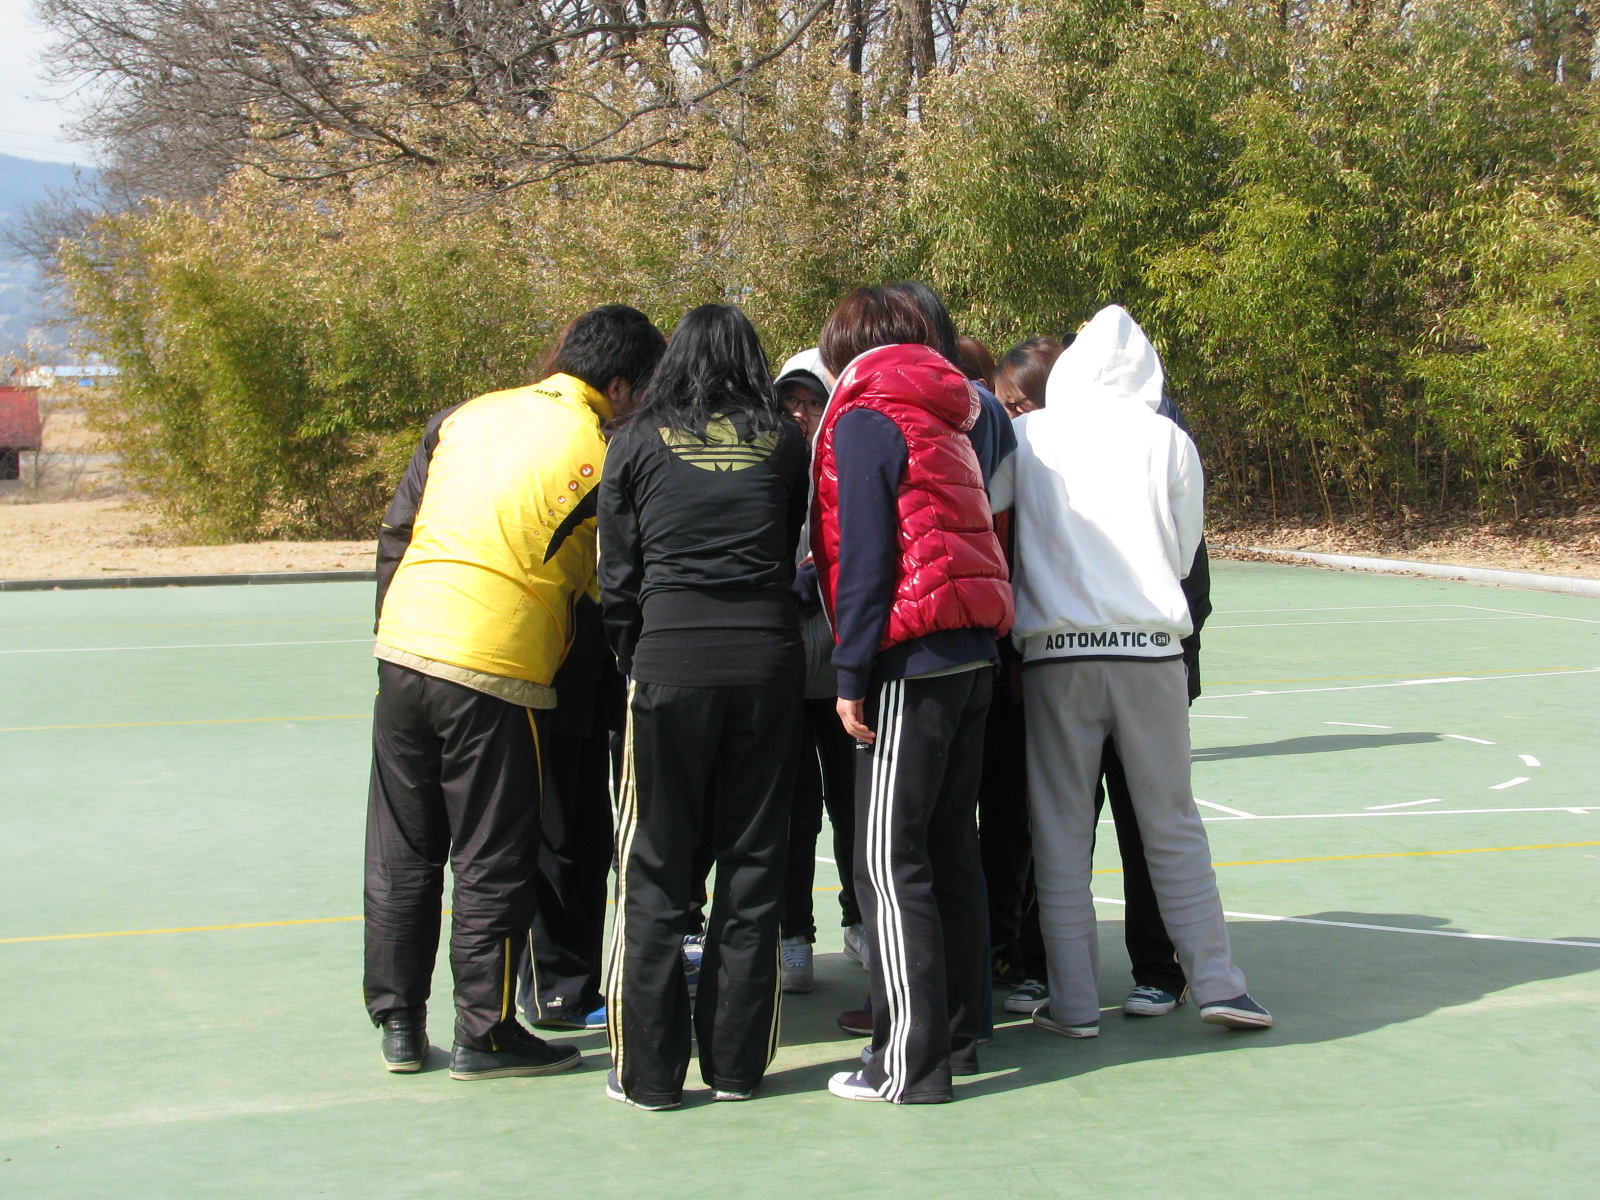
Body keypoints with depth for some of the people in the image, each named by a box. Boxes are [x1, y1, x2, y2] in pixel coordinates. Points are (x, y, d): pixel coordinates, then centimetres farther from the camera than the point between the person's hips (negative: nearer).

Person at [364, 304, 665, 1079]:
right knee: (492, 863, 6)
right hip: (494, 673, -5)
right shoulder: (597, 453, -5)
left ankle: (398, 1022, 21)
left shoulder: (465, 417, 11)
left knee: (401, 850, 13)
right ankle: (484, 1033, 13)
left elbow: (394, 534, 13)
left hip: (403, 655, 6)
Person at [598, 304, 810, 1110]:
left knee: (656, 870, 5)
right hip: (769, 661, 2)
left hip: (670, 658, -1)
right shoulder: (784, 443, 8)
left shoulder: (638, 444, 5)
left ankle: (649, 1071, 8)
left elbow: (616, 576, 7)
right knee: (752, 866, 9)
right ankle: (736, 1064, 13)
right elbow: (794, 553, 13)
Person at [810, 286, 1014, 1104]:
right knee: (948, 848, 14)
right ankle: (956, 1033, 21)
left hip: (911, 659, -8)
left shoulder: (865, 417, -5)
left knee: (889, 861, -5)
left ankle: (911, 1063, -5)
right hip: (971, 652, 9)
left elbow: (866, 554, -12)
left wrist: (852, 675, -11)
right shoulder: (943, 418, 20)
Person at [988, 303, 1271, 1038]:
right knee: (1173, 823, 9)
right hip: (1151, 646, 1)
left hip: (1057, 651, 0)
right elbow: (1184, 553, 7)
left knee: (1061, 831, 6)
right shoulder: (1168, 440, 2)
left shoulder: (1026, 436, 1)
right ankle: (1216, 983, 9)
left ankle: (1073, 1003, 7)